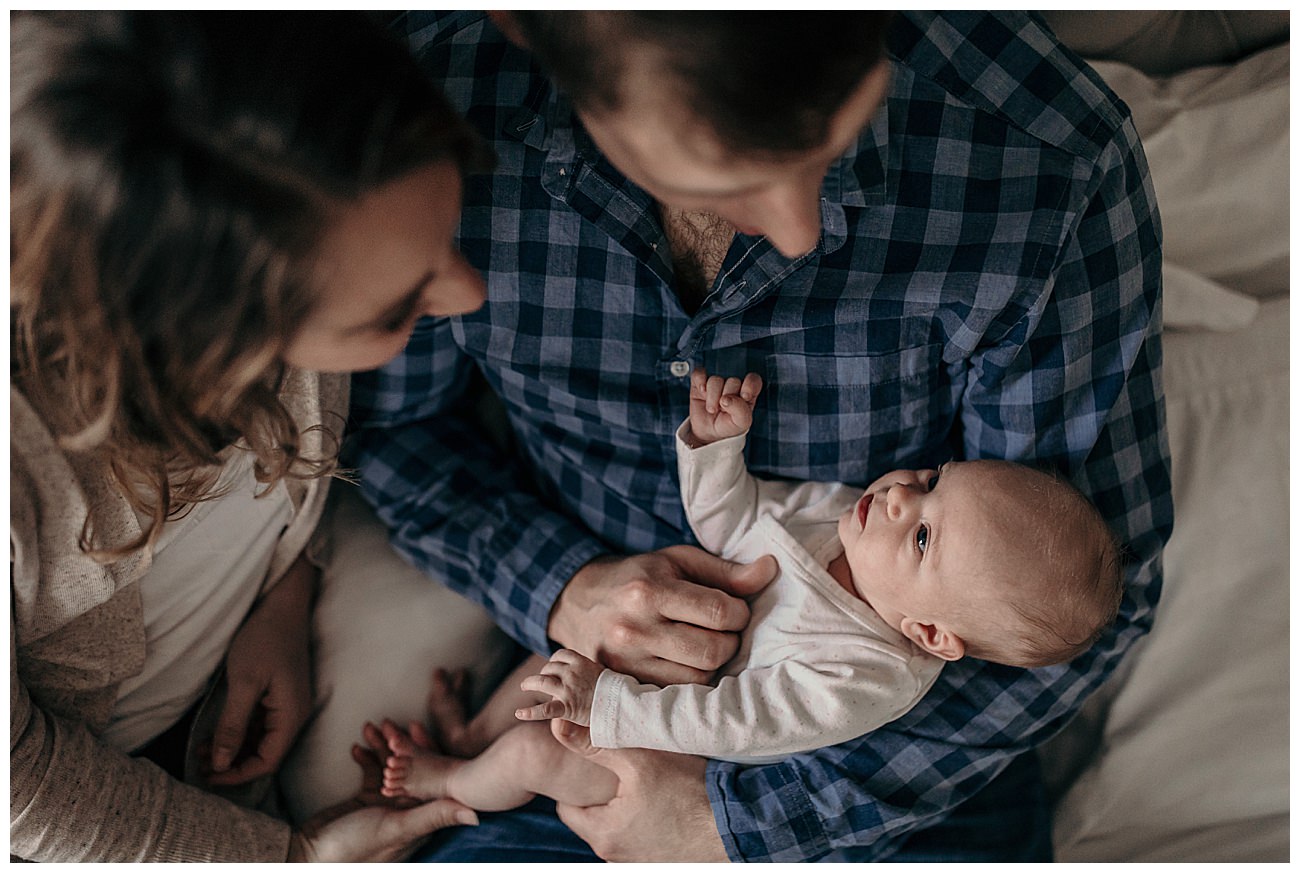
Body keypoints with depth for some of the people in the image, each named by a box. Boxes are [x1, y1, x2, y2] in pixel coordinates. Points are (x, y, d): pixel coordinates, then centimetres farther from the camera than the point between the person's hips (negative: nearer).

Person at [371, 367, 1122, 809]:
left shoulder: (861, 682, -41)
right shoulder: (836, 512, -21)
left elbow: (724, 722, -36)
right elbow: (726, 522, -6)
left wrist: (603, 701, -34)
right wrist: (716, 441, -22)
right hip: (672, 647, 6)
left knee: (535, 748, -3)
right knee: (549, 663, 12)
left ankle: (450, 783, 31)